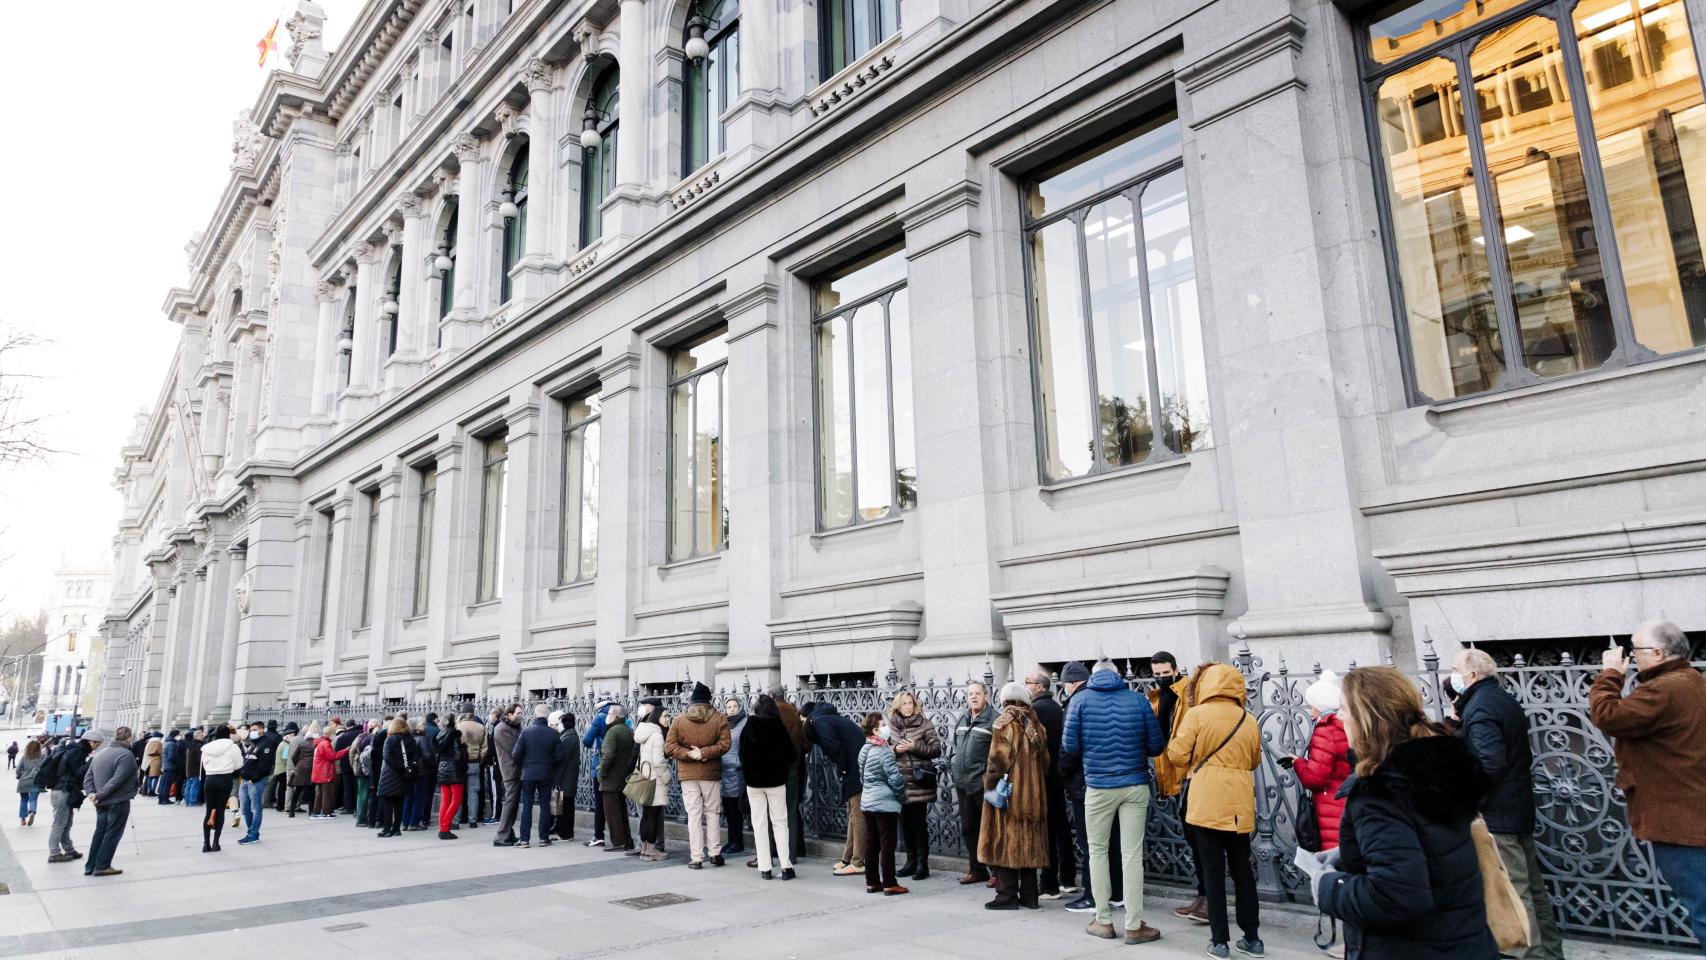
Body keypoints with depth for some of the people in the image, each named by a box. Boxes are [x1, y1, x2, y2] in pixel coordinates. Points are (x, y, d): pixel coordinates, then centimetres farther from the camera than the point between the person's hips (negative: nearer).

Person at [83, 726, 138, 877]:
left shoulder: (100, 753, 9)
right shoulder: (126, 755, -18)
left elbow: (88, 776, 7)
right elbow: (117, 780, -24)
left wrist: (91, 792, -2)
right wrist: (100, 795, -16)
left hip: (102, 802, 8)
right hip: (119, 801, -8)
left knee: (100, 832, 17)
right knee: (113, 833, 2)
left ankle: (90, 866, 19)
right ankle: (102, 866, 4)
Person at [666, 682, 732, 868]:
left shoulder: (679, 720, -2)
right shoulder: (720, 718, -2)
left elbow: (669, 746, -6)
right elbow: (724, 744, -12)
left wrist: (689, 754, -9)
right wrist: (704, 752, -12)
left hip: (688, 774, 0)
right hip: (712, 773, 0)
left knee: (694, 815, 3)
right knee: (713, 813, 13)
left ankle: (696, 858, 3)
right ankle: (714, 853, 14)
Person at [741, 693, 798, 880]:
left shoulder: (748, 728, -7)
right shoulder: (779, 728, -10)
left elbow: (741, 754, 2)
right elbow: (792, 754, -7)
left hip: (753, 780, 1)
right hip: (776, 780, -1)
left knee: (759, 824, 8)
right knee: (780, 822, 7)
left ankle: (764, 868, 7)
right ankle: (785, 866, 1)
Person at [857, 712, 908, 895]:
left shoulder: (864, 750, 9)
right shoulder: (884, 752, -17)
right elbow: (895, 778, -17)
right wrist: (902, 795, -1)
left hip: (867, 802, 8)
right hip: (885, 804, -8)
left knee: (871, 843, 12)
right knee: (887, 844, -2)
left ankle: (872, 882, 17)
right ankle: (889, 884, 1)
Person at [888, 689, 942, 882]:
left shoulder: (924, 724, -1)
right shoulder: (891, 725, 7)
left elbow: (936, 749, -3)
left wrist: (915, 747, -13)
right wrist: (895, 749, -8)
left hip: (918, 781, -3)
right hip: (899, 781, 3)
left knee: (919, 823, -1)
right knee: (905, 823, 10)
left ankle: (922, 863, 8)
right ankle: (911, 860, 22)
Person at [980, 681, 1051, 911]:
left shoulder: (1004, 722, -9)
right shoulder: (1036, 724, 9)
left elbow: (998, 758, -16)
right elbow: (1045, 760, 12)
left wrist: (990, 784, -8)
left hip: (1008, 792, -6)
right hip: (1034, 795, 6)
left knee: (1006, 841, 0)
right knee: (1029, 841, 11)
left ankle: (1007, 895, 1)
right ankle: (1028, 895, 15)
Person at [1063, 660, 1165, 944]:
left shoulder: (1080, 699, -2)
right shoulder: (1138, 699, 0)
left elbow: (1069, 745, -5)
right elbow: (1156, 745, 0)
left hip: (1098, 787, -1)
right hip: (1135, 785, 1)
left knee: (1098, 852, 13)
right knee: (1132, 854, 5)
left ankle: (1104, 921, 17)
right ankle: (1134, 926, 7)